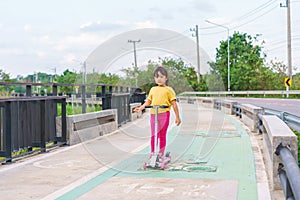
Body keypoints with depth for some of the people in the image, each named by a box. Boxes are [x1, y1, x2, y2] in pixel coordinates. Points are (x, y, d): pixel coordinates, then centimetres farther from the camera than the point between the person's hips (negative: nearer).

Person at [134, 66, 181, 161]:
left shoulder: (168, 90, 1)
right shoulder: (153, 89, 14)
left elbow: (174, 104, 0)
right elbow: (148, 101, 17)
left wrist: (177, 117, -1)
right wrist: (141, 108, 1)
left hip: (164, 114, -3)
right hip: (153, 114, 3)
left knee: (162, 135, 3)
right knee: (153, 135, 7)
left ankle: (161, 154, 13)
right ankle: (152, 153, 17)